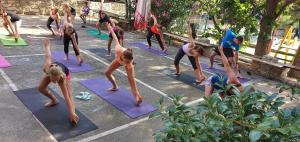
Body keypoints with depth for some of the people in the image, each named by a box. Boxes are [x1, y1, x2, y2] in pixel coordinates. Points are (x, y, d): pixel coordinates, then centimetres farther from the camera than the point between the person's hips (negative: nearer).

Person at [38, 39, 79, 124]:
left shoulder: (62, 80, -46)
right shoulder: (47, 68, -44)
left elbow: (67, 97, -47)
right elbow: (48, 56, -25)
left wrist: (71, 113, -50)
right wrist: (47, 45, -4)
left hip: (65, 73, -4)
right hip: (51, 71, 4)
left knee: (69, 94, -19)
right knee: (41, 88, -3)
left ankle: (73, 112, -27)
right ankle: (54, 100, 19)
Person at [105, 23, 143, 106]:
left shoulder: (129, 64, -46)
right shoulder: (118, 49, -47)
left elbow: (133, 80, -41)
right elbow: (115, 38, -27)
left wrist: (137, 94, -41)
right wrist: (109, 27, -10)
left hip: (127, 65, -4)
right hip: (118, 60, 4)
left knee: (131, 79, -16)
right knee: (107, 73, 13)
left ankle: (136, 98, -13)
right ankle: (115, 87, 36)